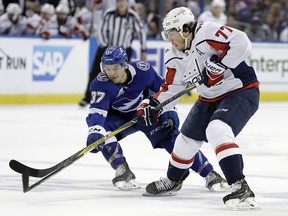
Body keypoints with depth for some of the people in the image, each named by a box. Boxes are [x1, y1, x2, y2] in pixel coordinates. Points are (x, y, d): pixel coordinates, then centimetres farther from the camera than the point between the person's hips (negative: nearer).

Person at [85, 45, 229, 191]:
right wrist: (95, 132, -57)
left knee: (171, 138, -15)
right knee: (102, 131, -28)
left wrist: (169, 111, -10)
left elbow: (162, 89, -6)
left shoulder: (142, 70, -25)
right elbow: (97, 112, -39)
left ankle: (210, 174, -12)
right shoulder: (101, 84, -29)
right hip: (120, 117, 1)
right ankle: (123, 172, -14)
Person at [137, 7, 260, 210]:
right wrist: (153, 105, 1)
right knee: (187, 138, 19)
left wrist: (218, 65, -34)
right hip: (210, 99, 10)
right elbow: (172, 87, 12)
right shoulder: (176, 56, 4)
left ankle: (241, 189, -34)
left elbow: (241, 43, -33)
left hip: (241, 92, -9)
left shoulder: (207, 33, -23)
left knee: (217, 130, -31)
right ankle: (173, 180, 46)